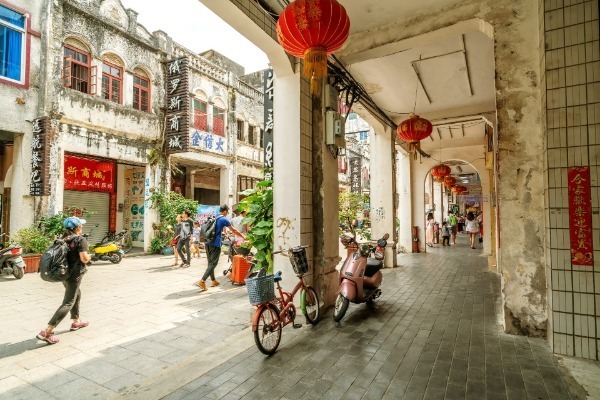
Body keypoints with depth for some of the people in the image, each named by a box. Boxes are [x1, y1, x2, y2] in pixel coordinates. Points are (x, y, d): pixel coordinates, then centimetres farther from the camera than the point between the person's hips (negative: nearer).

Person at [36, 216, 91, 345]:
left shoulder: (63, 240, 7)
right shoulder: (81, 240, -16)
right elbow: (84, 258, -22)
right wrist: (89, 256, -2)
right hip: (74, 275, -9)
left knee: (77, 295, 26)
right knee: (68, 303, -3)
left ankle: (76, 322, 37)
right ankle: (47, 332, -9)